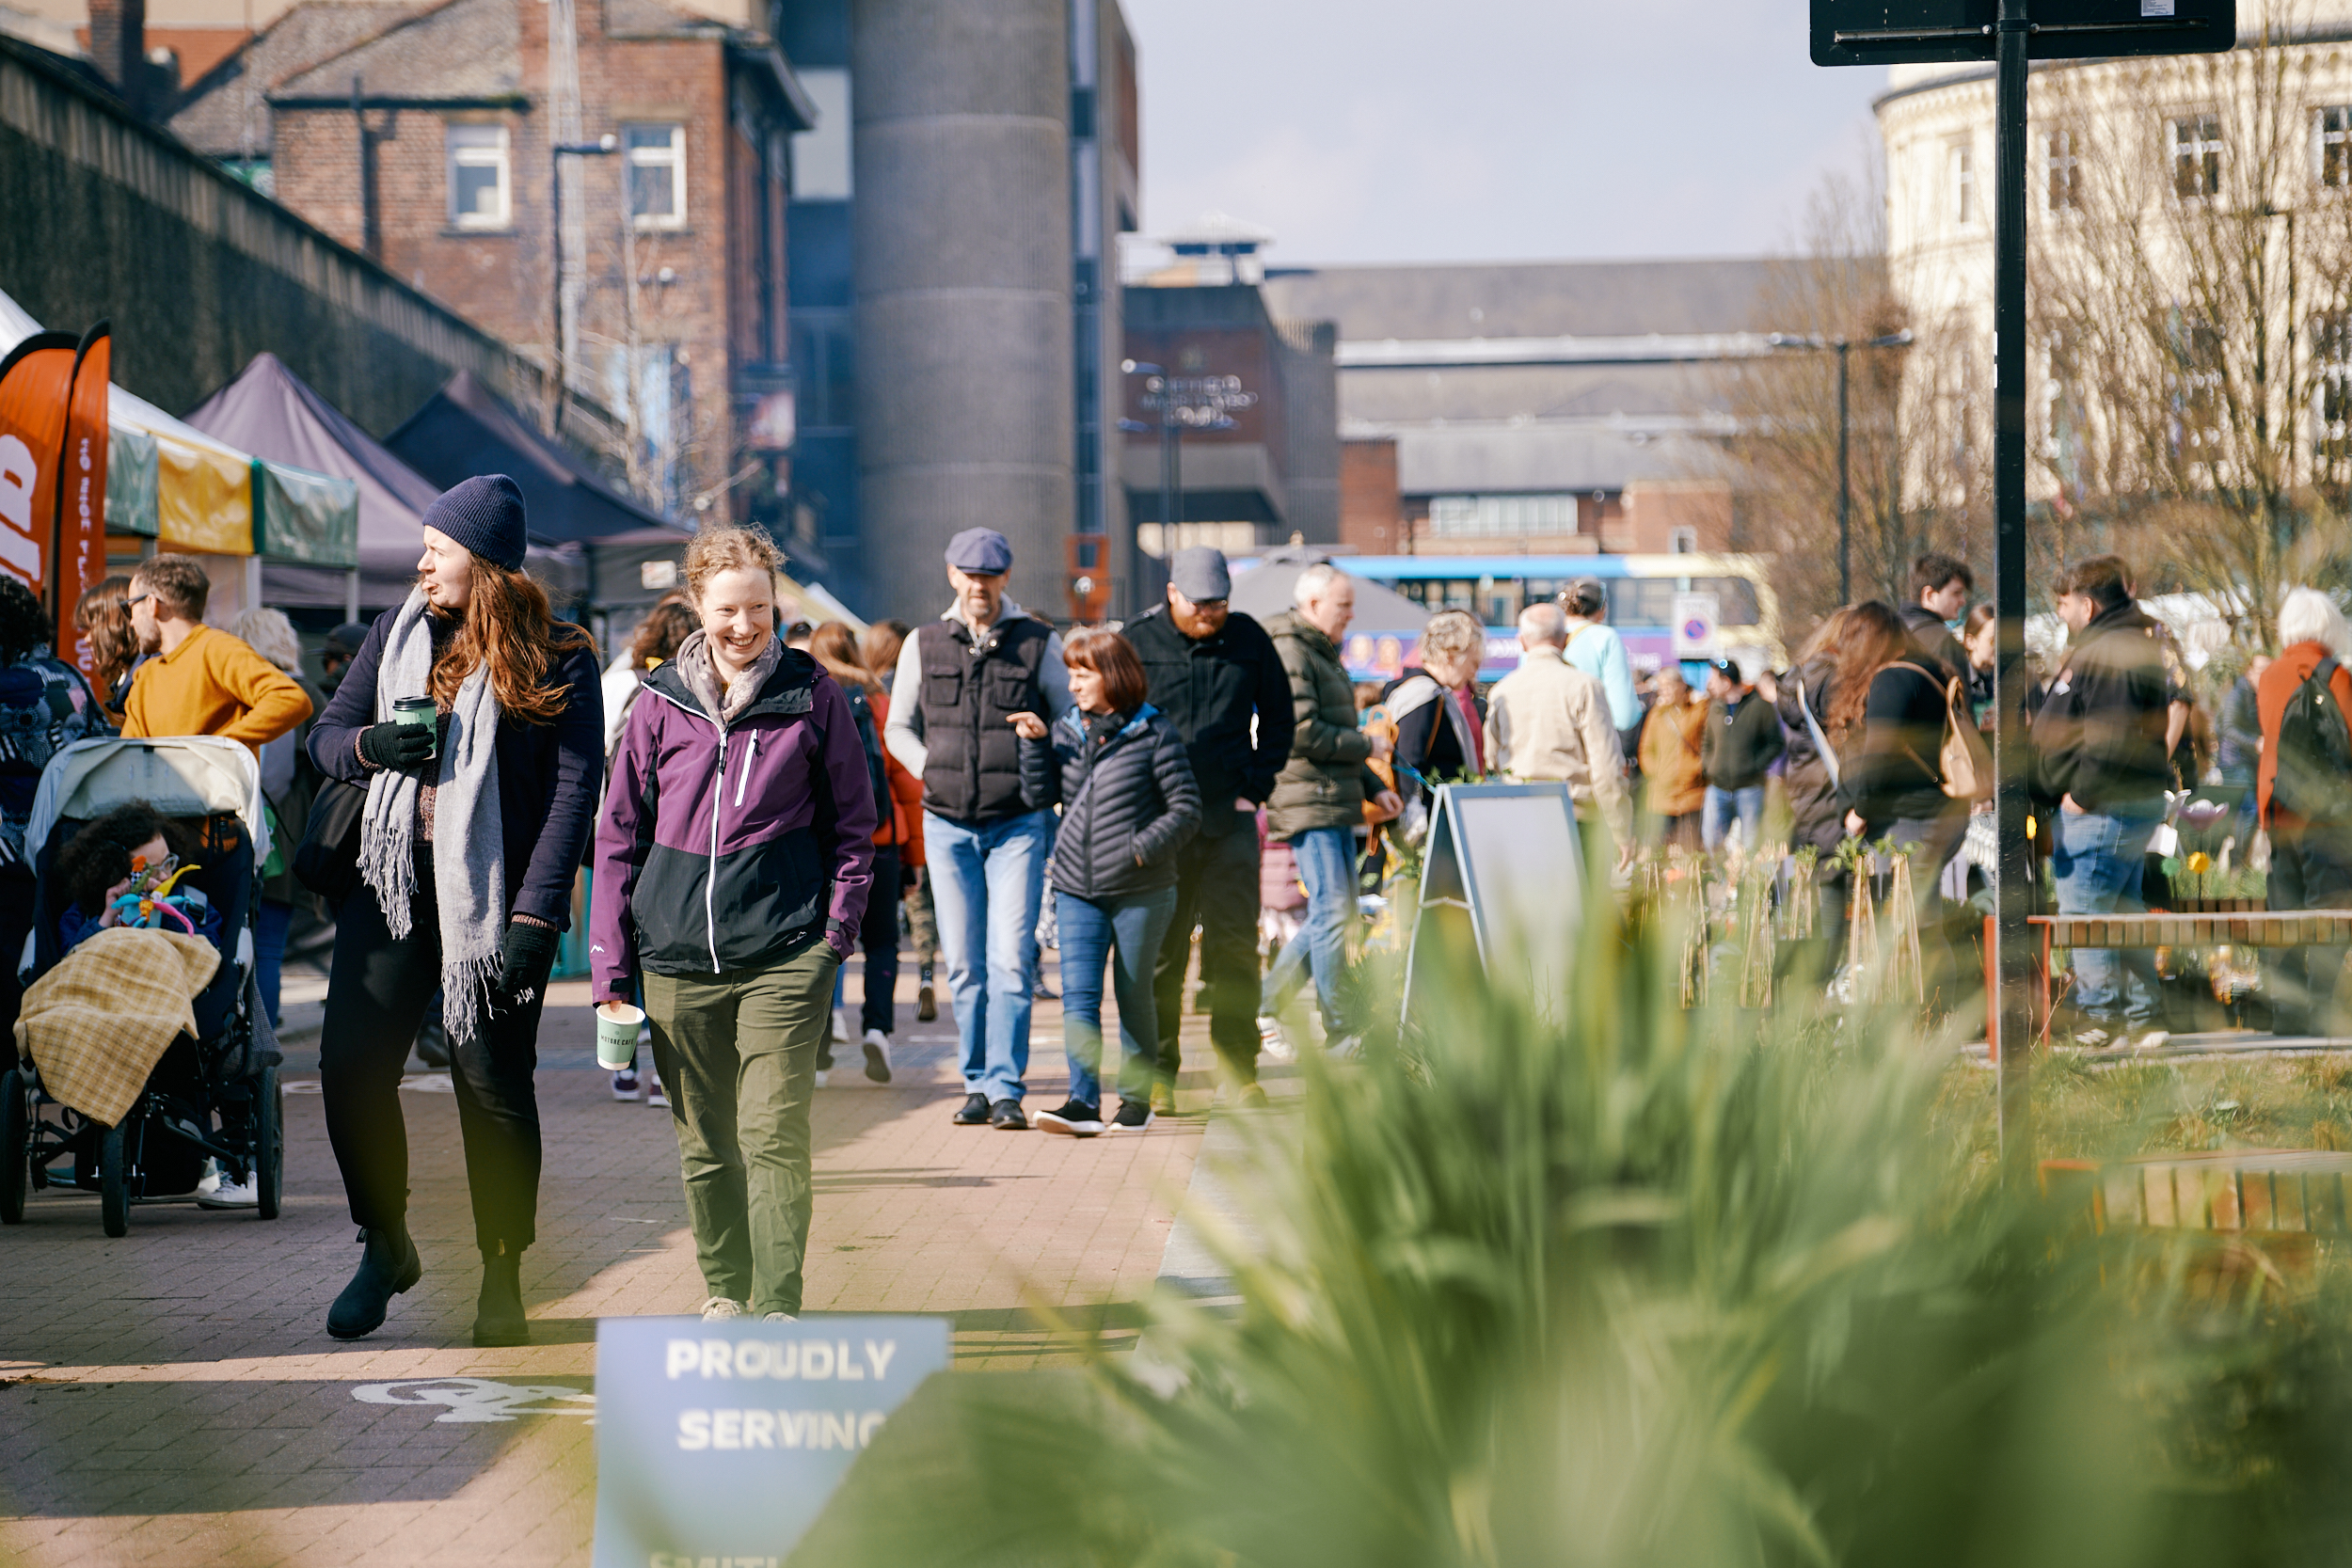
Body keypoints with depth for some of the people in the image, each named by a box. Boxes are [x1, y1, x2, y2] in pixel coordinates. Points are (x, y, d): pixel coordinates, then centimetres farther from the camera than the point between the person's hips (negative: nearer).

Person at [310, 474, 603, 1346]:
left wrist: (534, 914, -15)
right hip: (393, 881, 4)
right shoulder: (396, 635, 11)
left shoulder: (557, 660, -4)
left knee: (492, 1083, 0)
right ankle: (385, 1248, 18)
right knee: (350, 1065, -1)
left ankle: (502, 1281, 13)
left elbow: (574, 788, -8)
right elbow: (326, 733, 17)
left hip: (495, 898, -4)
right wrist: (371, 743, -8)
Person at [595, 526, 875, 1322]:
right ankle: (724, 1290, 27)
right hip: (678, 958, 3)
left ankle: (777, 1308, -8)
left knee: (774, 1134, -10)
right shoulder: (663, 702, 5)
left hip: (783, 955, -3)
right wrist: (611, 963, 5)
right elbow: (619, 833, 9)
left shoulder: (812, 695, 1)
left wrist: (839, 926, -2)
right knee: (703, 1143, 12)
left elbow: (852, 822, 8)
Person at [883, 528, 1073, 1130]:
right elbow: (898, 728, 17)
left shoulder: (1038, 641, 3)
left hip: (1019, 825, -2)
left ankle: (1006, 1090, -8)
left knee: (1010, 959, -10)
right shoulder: (924, 645, 8)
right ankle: (977, 1085, 13)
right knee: (964, 964, 4)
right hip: (947, 825, 2)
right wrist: (933, 769, 1)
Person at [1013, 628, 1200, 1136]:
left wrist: (1141, 848, -17)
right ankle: (1084, 1103, -11)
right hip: (1076, 889, 3)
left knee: (1133, 997, 8)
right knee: (1078, 997, -8)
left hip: (1140, 892, -3)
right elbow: (1040, 796, 6)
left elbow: (1186, 809, -6)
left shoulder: (1153, 732, -6)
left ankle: (1137, 1099, 20)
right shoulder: (1065, 731, 9)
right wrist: (1035, 744, -6)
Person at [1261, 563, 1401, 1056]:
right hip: (1307, 801, -10)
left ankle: (1267, 1003, 20)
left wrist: (1370, 790, 19)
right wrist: (1365, 747, -10)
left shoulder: (1324, 654, 21)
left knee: (1337, 913, 11)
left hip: (1336, 801, 10)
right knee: (1332, 913, -10)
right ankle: (1342, 1033, -7)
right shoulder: (1288, 654, -12)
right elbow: (1302, 733, -21)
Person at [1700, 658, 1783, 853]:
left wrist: (1755, 766, -10)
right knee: (1711, 844, -1)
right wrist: (1706, 764, 4)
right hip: (1718, 786, 4)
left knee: (1751, 848, -2)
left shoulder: (1759, 706, -4)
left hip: (1749, 787, -4)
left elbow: (1777, 743, -1)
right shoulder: (1715, 707, 10)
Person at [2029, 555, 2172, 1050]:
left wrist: (2081, 795, -19)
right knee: (2123, 911, 14)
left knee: (2083, 912, -8)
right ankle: (2142, 1015, 18)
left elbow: (2113, 740, -26)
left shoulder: (2110, 654, -17)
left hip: (2103, 807, -11)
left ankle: (2099, 1018, -5)